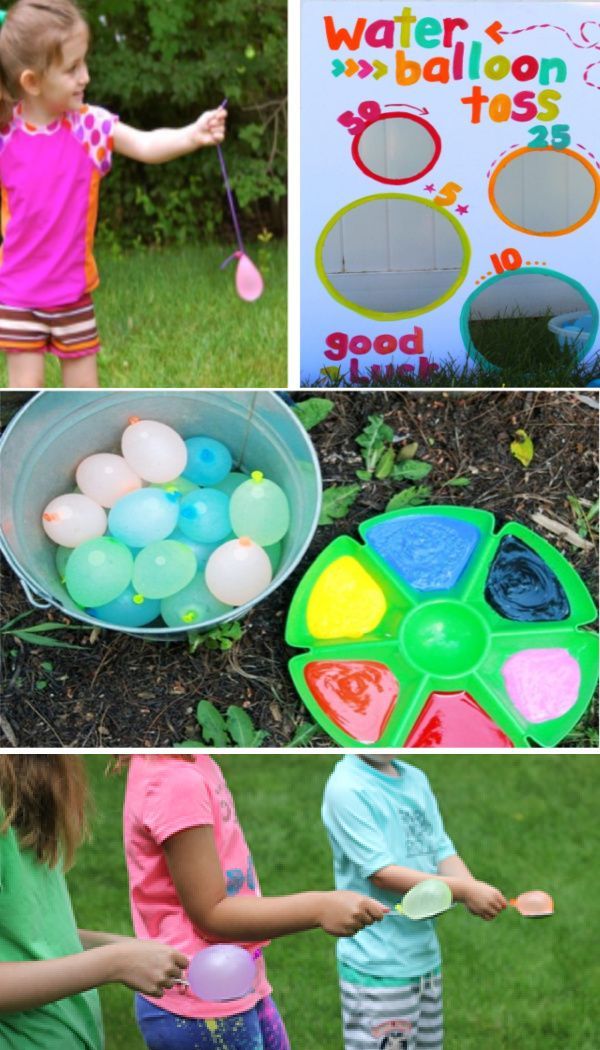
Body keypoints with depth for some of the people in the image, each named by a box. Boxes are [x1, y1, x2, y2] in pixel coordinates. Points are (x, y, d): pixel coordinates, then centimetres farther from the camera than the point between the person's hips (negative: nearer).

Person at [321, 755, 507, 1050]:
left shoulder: (416, 779, 9)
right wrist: (465, 890, -25)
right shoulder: (346, 788, -14)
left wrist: (475, 894, -14)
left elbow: (443, 853, 7)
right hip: (378, 967, -7)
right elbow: (381, 873, -20)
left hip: (426, 957, 7)